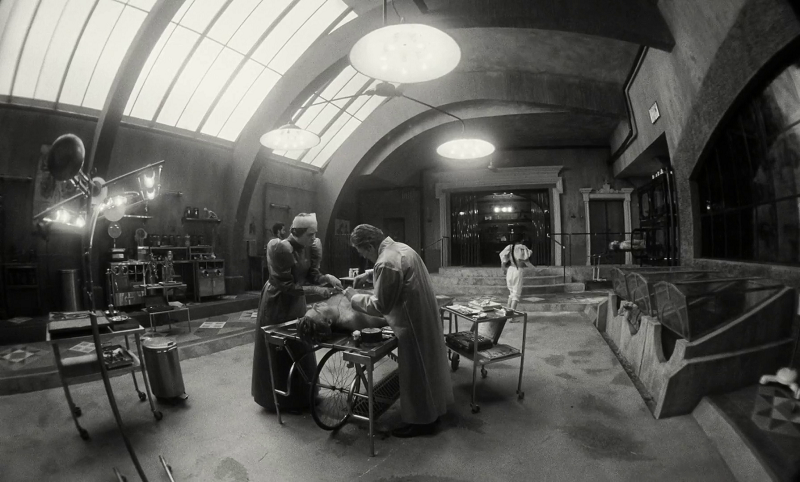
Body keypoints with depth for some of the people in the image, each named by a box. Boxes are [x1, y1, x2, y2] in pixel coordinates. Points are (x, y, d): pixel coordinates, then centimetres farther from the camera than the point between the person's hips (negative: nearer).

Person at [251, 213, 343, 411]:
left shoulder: (307, 248, -1)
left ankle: (302, 395, 33)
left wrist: (327, 278, -20)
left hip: (297, 304, 8)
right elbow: (285, 285, -26)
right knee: (281, 353, 6)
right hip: (278, 305, -8)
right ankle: (283, 400, 23)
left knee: (300, 349, 16)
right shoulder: (281, 249, -25)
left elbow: (311, 275, 0)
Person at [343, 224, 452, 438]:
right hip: (425, 316, 10)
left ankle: (421, 421, 25)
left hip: (413, 322, -10)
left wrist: (354, 297, -9)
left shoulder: (386, 262, -26)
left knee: (415, 372, 7)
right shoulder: (400, 247, 5)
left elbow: (380, 306, -21)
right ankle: (433, 409, 41)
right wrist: (371, 276, 17)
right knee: (427, 366, 23)